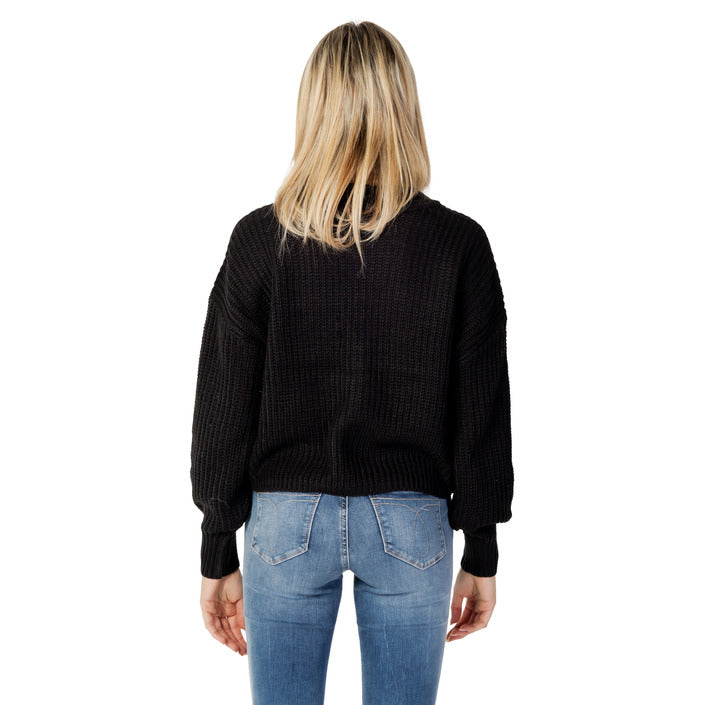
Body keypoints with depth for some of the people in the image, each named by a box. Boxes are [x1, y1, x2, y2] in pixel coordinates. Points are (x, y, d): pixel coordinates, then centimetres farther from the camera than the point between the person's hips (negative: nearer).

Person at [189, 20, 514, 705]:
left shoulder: (260, 239, -6)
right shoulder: (458, 244, -7)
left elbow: (222, 411, -3)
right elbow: (482, 414, -3)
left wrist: (218, 556, 7)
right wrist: (481, 557, 7)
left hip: (286, 518, 0)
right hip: (411, 520, 0)